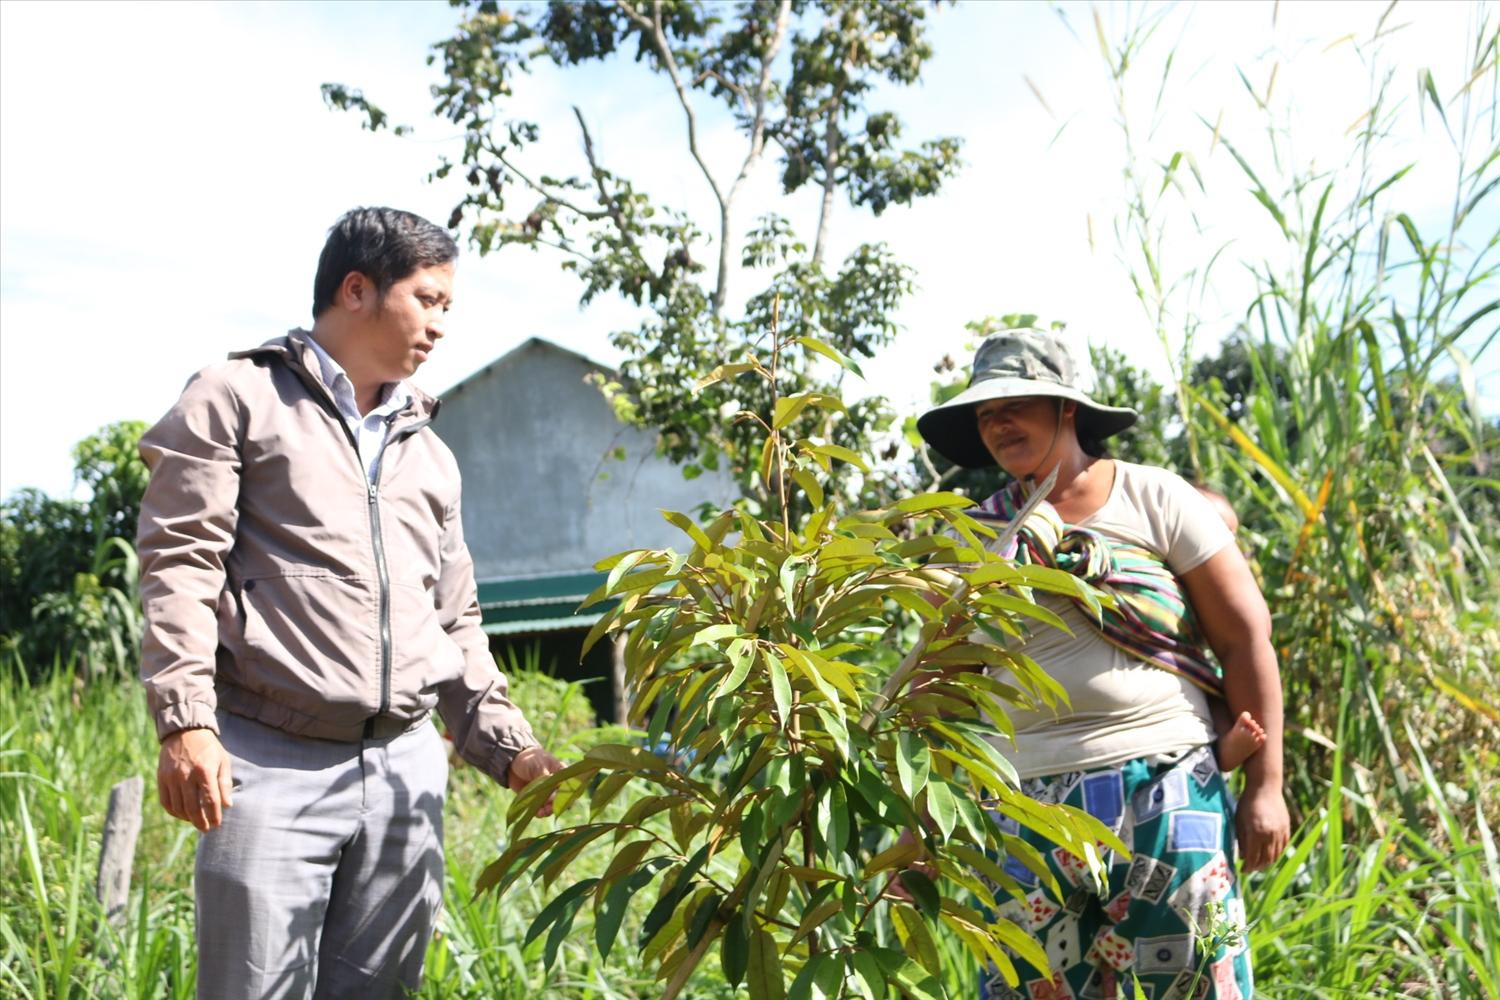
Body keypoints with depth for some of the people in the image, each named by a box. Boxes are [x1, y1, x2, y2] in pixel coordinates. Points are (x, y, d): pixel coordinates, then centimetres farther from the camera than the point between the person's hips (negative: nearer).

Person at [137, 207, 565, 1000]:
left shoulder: (430, 451, 21)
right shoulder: (241, 398, 5)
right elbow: (179, 562, -4)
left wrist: (507, 747, 11)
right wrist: (185, 722, -15)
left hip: (406, 766, 5)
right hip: (271, 758, -5)